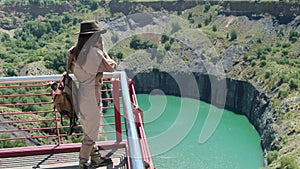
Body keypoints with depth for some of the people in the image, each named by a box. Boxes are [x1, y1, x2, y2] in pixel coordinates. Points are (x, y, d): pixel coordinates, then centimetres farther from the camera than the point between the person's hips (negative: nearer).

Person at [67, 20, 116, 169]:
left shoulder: (75, 52, 2)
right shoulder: (93, 52, -22)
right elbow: (110, 67, -11)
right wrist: (102, 49, 1)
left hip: (82, 91, 9)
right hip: (91, 96, -9)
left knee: (90, 130, 22)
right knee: (90, 133, 5)